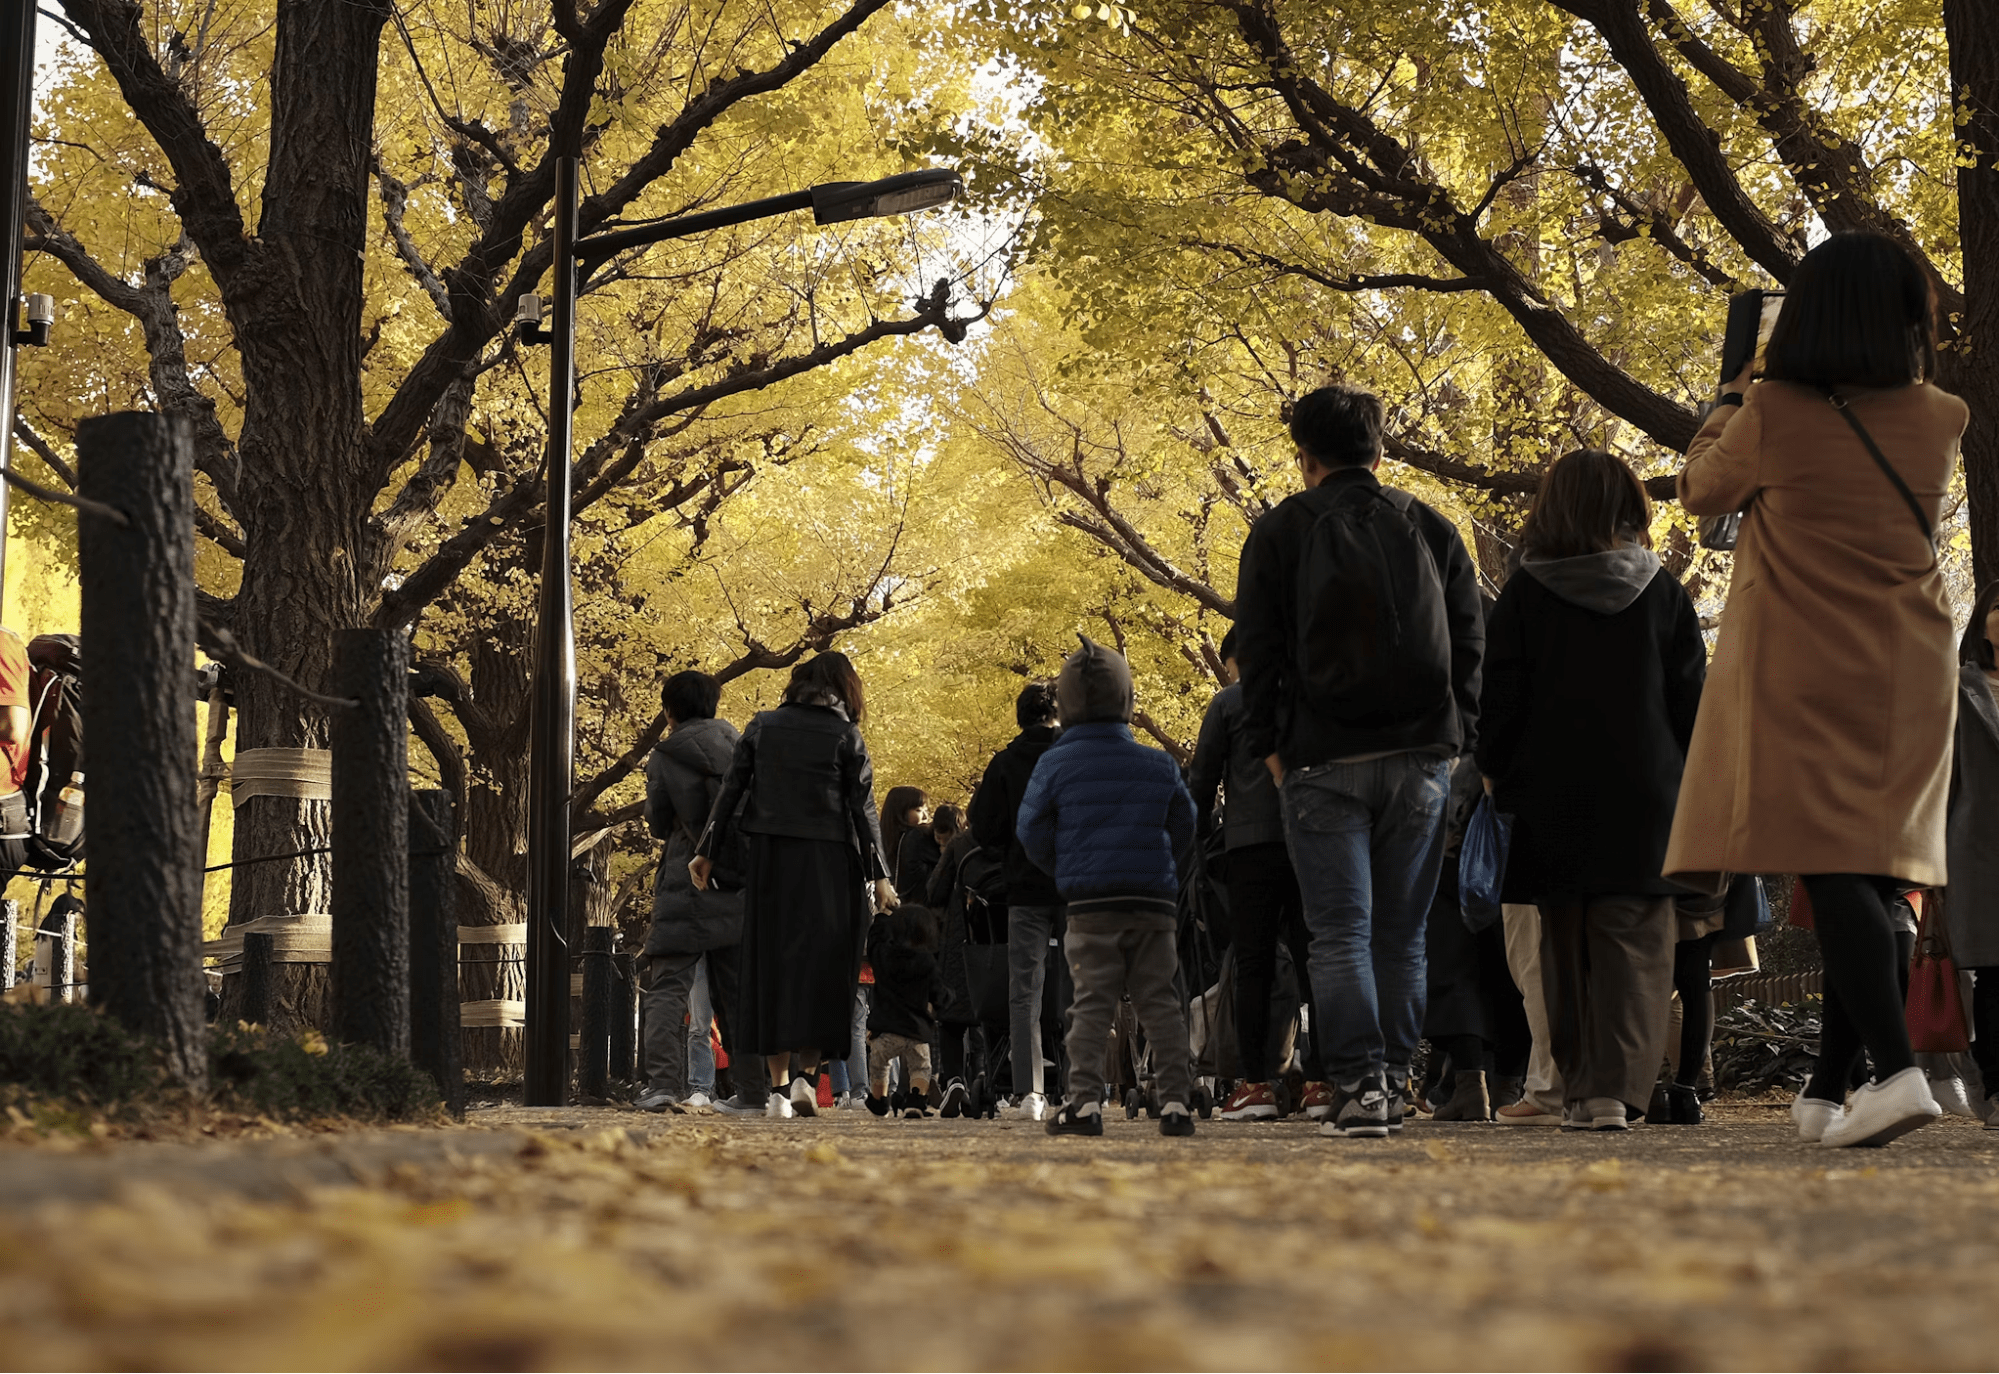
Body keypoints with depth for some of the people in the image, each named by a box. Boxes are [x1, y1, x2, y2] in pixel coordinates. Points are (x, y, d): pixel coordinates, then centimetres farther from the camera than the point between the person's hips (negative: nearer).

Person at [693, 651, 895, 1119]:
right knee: (824, 963, 5)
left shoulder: (762, 726, 7)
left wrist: (707, 852, 10)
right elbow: (863, 808, -2)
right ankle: (808, 1073, -8)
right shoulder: (845, 736, 0)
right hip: (828, 861, -2)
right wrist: (879, 875, 0)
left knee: (771, 963, 6)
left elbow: (730, 791, 5)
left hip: (769, 856, 2)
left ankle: (778, 1087, 6)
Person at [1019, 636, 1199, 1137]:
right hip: (1154, 904, 2)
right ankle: (1175, 1100, 0)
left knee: (1092, 1002, 0)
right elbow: (1183, 828, 14)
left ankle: (1084, 1100, -8)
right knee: (1160, 1003, 5)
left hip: (1090, 906, -2)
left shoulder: (1055, 764, -1)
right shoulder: (1161, 766, 7)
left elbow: (1033, 834, 1)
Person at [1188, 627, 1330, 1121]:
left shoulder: (1228, 702, 5)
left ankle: (1255, 1084, -7)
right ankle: (1321, 1083, -1)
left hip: (1252, 842, -3)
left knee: (1253, 966, -2)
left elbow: (1202, 779, 3)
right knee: (1312, 962, 4)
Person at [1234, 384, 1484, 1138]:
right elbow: (1470, 643, 10)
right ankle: (1393, 1083, 7)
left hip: (1323, 762, -3)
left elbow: (1259, 649, 0)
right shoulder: (1433, 530, 12)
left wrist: (1271, 746, 4)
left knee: (1340, 933, -3)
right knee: (1401, 932, 8)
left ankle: (1358, 1082, -14)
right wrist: (1455, 740, 11)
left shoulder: (1279, 532, 3)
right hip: (1420, 757, 3)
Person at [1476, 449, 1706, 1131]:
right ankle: (1615, 1087, -14)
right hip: (1646, 797, 0)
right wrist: (1689, 788, 10)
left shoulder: (1524, 594, 0)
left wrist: (1503, 784, 7)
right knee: (1634, 944, -1)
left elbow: (1499, 703, -1)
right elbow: (1692, 701, 3)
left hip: (1553, 797, 0)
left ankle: (1581, 1086, 10)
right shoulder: (1663, 593, 3)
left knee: (1567, 945, 9)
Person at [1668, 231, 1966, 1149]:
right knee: (1874, 873, 8)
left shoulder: (1772, 413, -9)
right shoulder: (1938, 422, 2)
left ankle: (1898, 1070, -27)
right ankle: (1831, 1090, 12)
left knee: (1828, 867, -11)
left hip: (1799, 674, -4)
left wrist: (1730, 405, 25)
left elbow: (1702, 491, 9)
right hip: (1907, 672, 4)